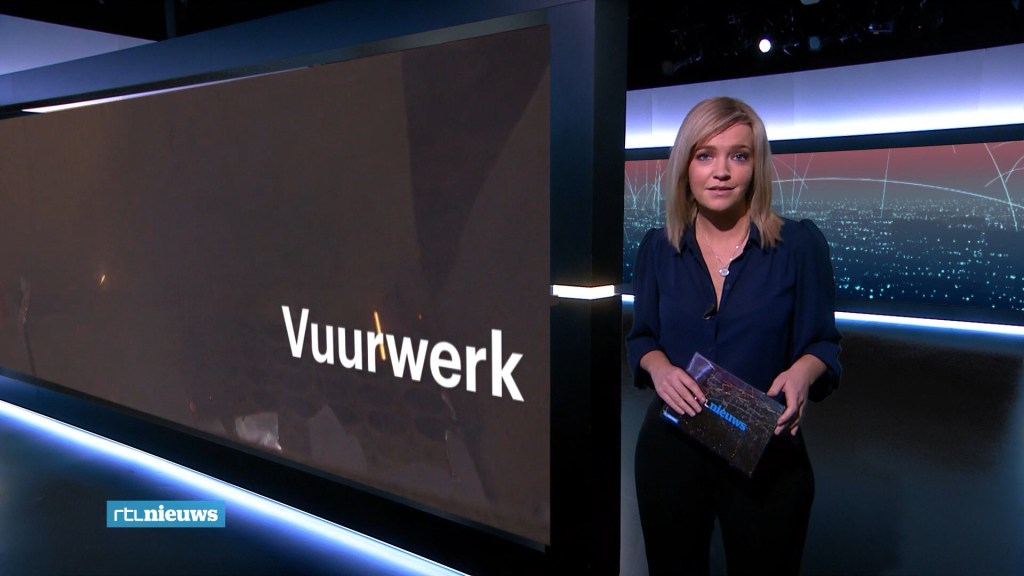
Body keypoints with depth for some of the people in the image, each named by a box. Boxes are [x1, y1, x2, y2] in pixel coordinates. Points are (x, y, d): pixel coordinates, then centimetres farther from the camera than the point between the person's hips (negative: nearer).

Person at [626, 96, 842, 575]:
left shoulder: (800, 244, -8)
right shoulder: (658, 248, -2)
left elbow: (823, 343, -2)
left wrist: (803, 371, -24)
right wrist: (659, 367, -15)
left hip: (768, 456, -1)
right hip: (670, 447, 2)